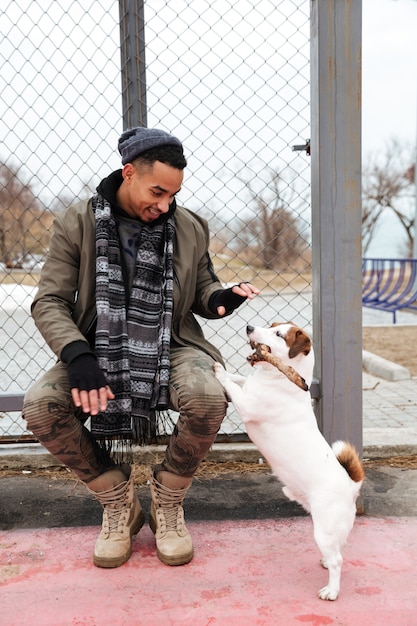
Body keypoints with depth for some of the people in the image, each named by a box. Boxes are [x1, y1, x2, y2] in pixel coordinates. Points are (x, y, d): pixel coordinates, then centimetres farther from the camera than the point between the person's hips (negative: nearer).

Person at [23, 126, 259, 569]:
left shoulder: (189, 228, 3)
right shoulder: (76, 225, -2)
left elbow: (201, 293, 13)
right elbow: (49, 302, -5)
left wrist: (221, 299, -13)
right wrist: (77, 356, -23)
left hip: (170, 348, 1)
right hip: (99, 350, 0)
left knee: (209, 399, -32)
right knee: (39, 407, -27)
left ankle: (167, 503, 0)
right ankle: (117, 505, 0)